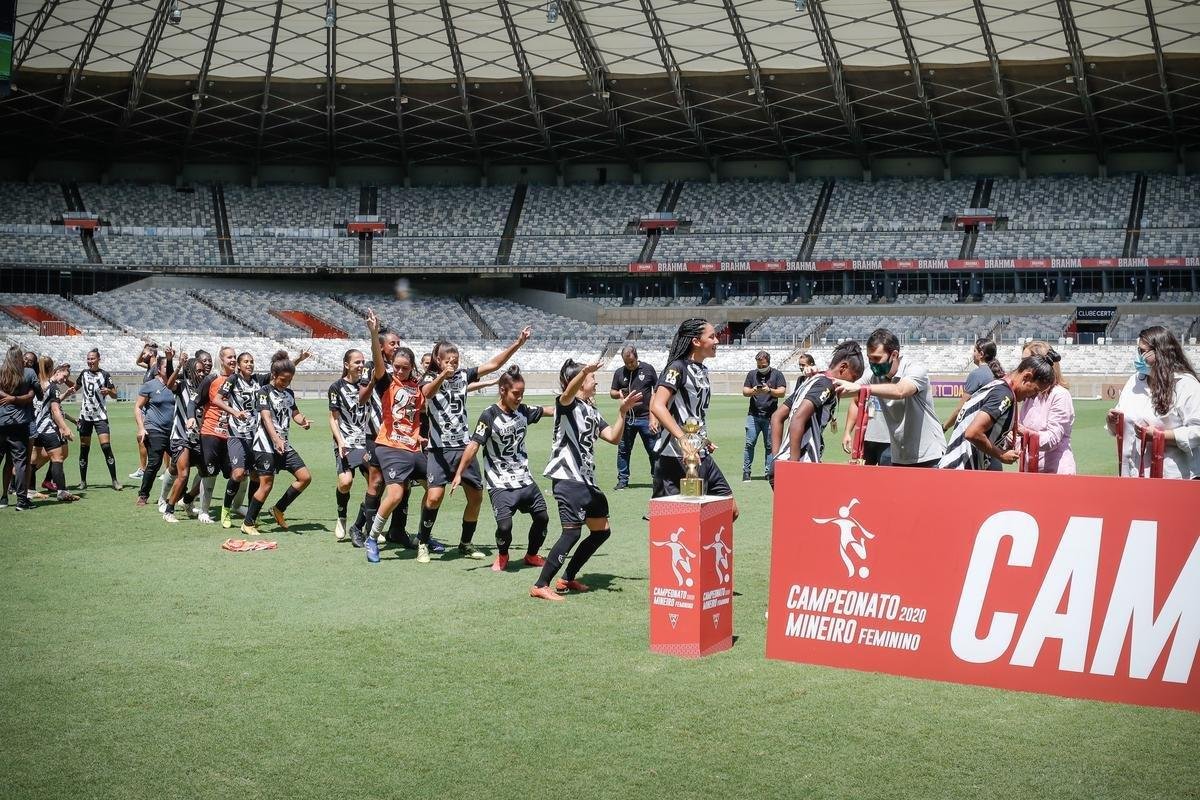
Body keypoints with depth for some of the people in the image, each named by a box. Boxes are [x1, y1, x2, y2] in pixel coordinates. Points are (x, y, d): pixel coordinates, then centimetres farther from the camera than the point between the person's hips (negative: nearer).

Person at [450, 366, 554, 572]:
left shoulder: (523, 411, 3)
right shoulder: (490, 416, -14)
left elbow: (546, 410, 19)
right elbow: (473, 445, -17)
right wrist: (459, 474, -19)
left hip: (524, 479, 6)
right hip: (500, 483, -6)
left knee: (542, 517, 6)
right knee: (504, 525, -17)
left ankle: (532, 555, 31)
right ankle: (502, 556, 15)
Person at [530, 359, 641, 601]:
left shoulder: (592, 411, 22)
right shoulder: (567, 404, -4)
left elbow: (613, 437, 16)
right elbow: (568, 393, -29)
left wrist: (622, 412, 3)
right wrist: (585, 371, -47)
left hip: (587, 479, 10)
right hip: (567, 477, -10)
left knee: (602, 531, 15)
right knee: (572, 531, -16)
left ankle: (567, 578, 23)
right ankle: (540, 586, -12)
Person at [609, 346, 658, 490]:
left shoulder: (648, 369, 2)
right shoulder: (619, 372, 7)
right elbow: (612, 392, 14)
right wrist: (618, 394, -11)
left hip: (646, 417, -2)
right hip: (626, 418, 2)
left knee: (653, 450, 1)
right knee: (623, 450, 4)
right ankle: (622, 480, 14)